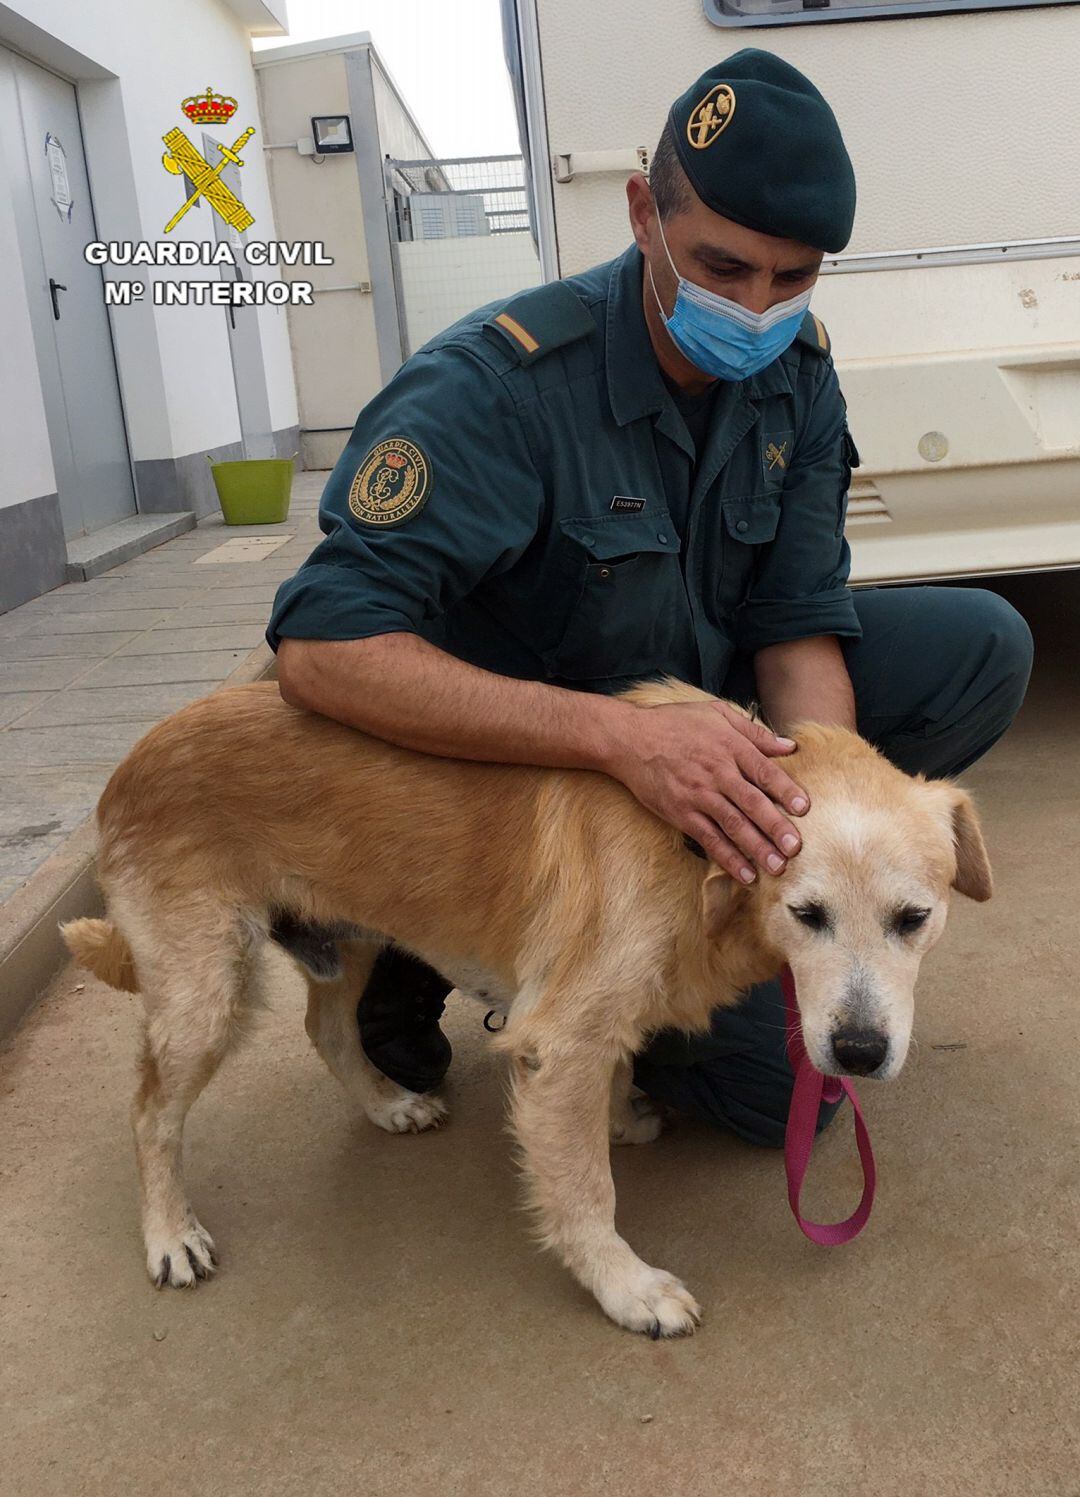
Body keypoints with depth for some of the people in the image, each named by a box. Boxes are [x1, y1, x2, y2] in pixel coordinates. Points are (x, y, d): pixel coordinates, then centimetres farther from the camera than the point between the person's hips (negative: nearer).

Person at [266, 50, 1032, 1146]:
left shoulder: (798, 372, -8)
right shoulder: (498, 380, -28)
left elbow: (797, 622, -9)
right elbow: (319, 648, -37)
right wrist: (623, 736, -48)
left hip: (696, 710, 6)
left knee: (982, 645, -7)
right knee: (780, 1079, -10)